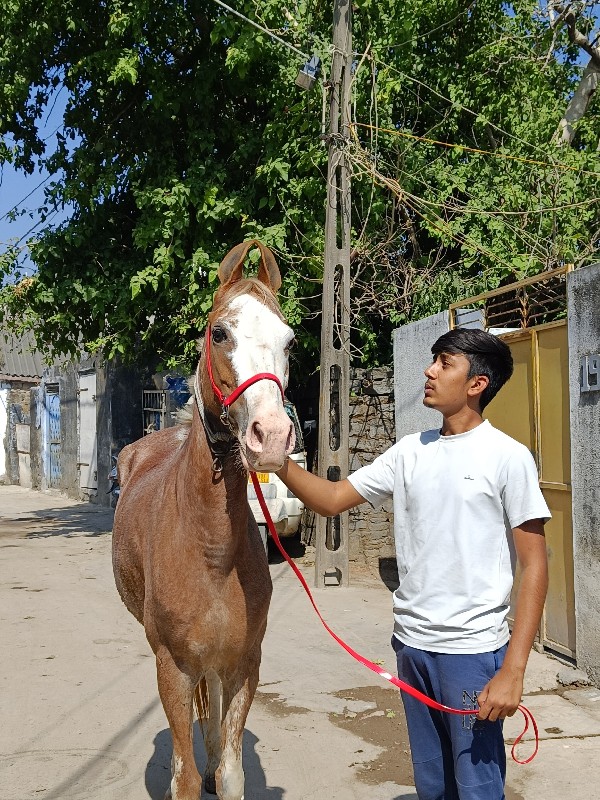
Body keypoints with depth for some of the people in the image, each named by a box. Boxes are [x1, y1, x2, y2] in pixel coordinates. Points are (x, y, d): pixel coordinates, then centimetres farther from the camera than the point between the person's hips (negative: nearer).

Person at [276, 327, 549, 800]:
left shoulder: (508, 457, -10)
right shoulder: (410, 452, 6)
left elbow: (535, 566, -11)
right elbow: (331, 500, 7)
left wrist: (513, 671, -18)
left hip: (472, 649, -5)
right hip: (411, 643, 5)